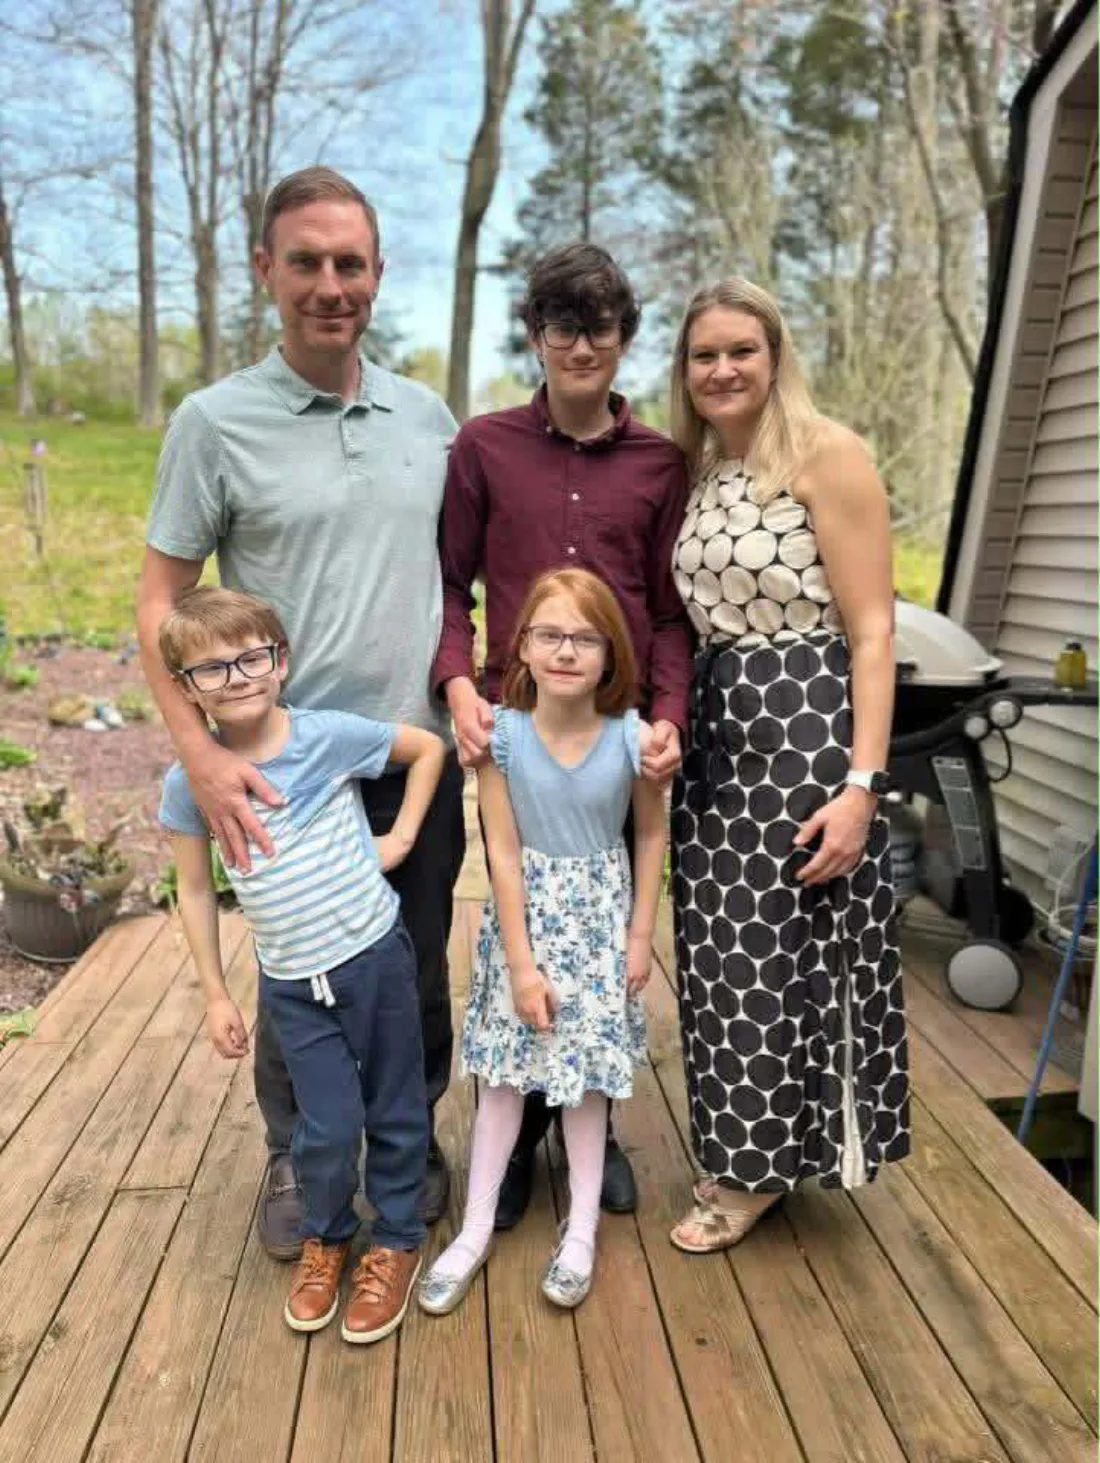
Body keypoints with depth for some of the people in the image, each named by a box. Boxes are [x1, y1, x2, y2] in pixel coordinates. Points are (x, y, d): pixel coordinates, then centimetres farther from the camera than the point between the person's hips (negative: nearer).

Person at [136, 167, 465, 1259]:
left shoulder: (428, 417, 6)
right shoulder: (215, 421, -5)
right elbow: (159, 602, -6)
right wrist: (202, 755, -17)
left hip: (423, 755, 3)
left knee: (418, 970, 15)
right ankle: (295, 1157, 37)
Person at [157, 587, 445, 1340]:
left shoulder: (332, 735, -13)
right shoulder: (188, 781, -7)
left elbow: (430, 747, 1)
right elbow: (197, 890, 3)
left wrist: (402, 837, -4)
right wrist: (216, 995, 5)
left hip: (376, 956, -1)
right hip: (293, 985, 1)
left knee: (394, 1110, 13)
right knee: (327, 1128, 4)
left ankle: (398, 1241, 37)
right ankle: (326, 1237, 36)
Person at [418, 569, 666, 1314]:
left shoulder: (633, 738, -16)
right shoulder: (502, 736, -17)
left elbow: (652, 835, -2)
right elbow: (503, 853, -14)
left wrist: (641, 934, -1)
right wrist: (521, 963, -12)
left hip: (601, 921, 0)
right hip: (525, 918, 0)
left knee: (587, 1073, 12)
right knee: (505, 1072, 11)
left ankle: (582, 1230, 32)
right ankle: (476, 1230, 28)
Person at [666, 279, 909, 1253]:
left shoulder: (828, 455, -9)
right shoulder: (691, 471, 10)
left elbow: (872, 633, -13)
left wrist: (861, 783, -19)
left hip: (802, 732, -6)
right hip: (714, 739, 7)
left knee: (788, 959, 5)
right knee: (727, 960, 14)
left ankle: (765, 1168, 26)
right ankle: (745, 1151, 35)